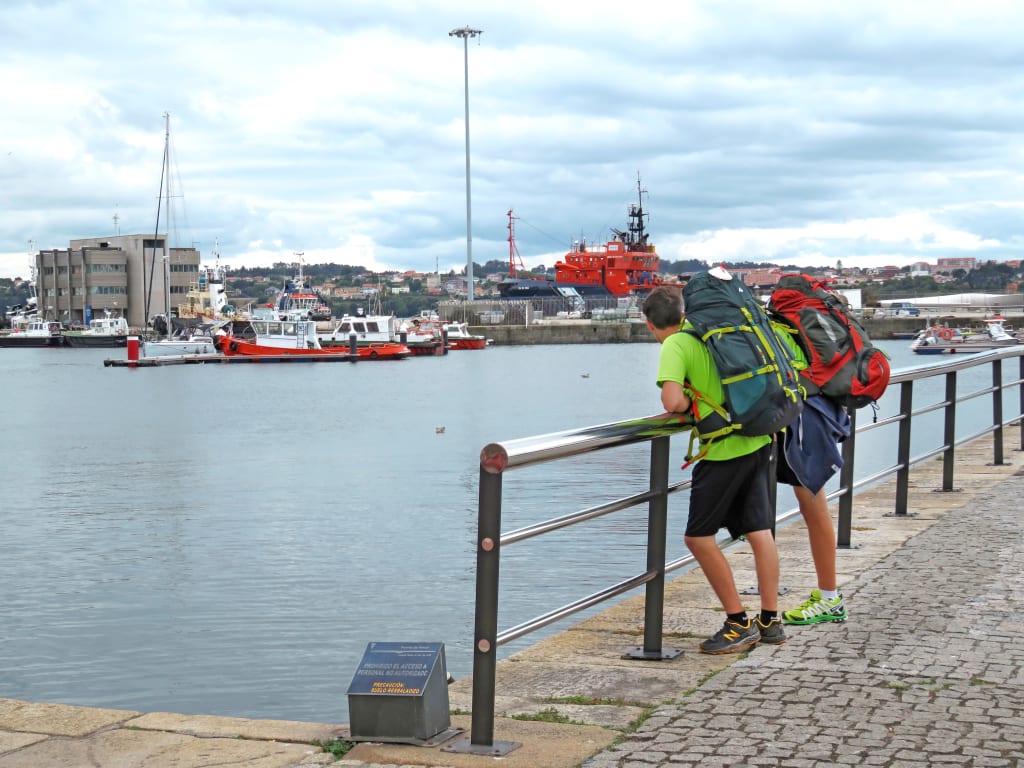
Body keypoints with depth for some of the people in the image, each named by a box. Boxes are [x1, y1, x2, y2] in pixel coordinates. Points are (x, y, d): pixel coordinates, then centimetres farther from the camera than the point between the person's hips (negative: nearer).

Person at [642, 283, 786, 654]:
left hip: (725, 450, -8)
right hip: (758, 441, 8)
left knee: (699, 537, 2)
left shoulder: (674, 346, -9)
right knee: (760, 531, 12)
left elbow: (672, 402, -23)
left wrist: (689, 404, -1)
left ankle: (739, 624, 3)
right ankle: (770, 621, 17)